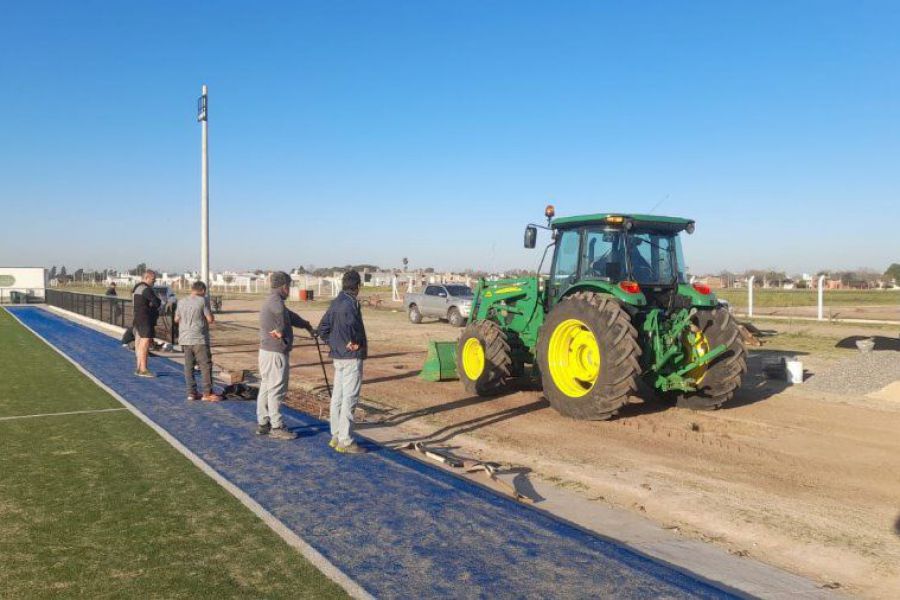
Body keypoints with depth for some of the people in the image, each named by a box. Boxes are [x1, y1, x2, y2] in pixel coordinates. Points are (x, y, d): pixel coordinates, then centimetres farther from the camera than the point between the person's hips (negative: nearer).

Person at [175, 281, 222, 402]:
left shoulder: (182, 302, 8)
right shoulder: (202, 301, -9)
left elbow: (176, 319, 16)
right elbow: (210, 319, -10)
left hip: (185, 339, 6)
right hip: (199, 339, -6)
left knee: (188, 366, 9)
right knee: (206, 366, 0)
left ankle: (191, 393, 11)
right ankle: (207, 393, -1)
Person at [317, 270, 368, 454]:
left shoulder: (335, 302, 12)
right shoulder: (350, 303, -16)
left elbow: (322, 329, 14)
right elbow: (350, 324, -35)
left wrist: (334, 343, 8)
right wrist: (355, 342, -18)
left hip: (338, 356, 9)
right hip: (352, 357, -9)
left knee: (337, 397, 14)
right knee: (349, 399, -4)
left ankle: (336, 436, 23)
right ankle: (345, 441, 1)